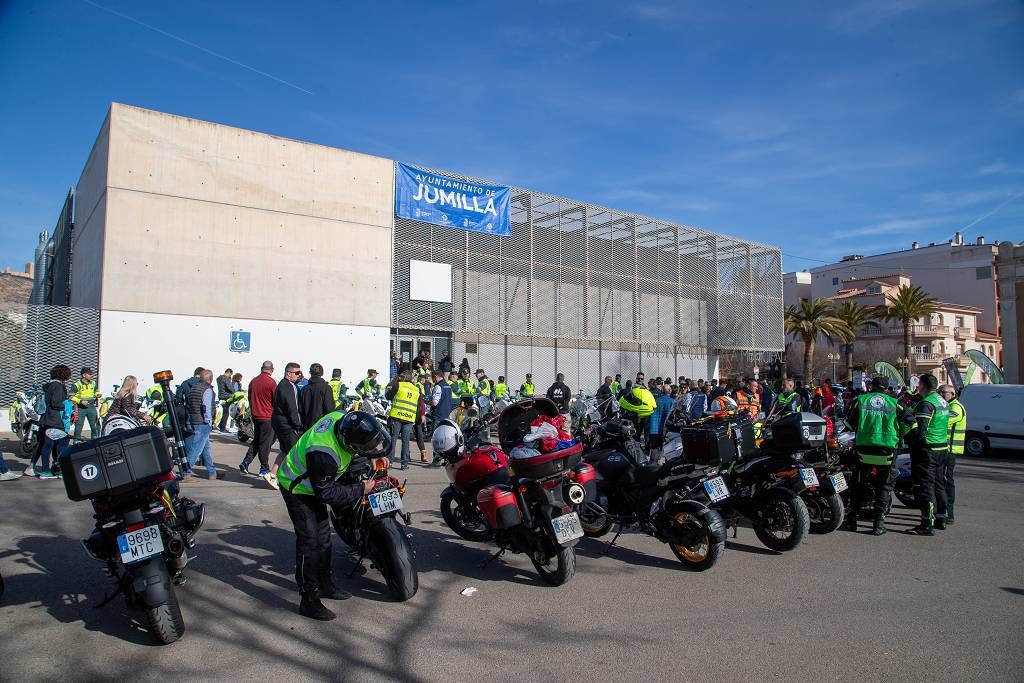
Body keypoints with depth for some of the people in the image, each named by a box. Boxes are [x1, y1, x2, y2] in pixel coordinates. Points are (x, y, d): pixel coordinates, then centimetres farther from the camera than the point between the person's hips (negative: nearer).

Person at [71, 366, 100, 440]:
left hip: (91, 407, 4)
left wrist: (97, 395, 0)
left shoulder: (93, 383, 8)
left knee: (94, 426, 7)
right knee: (78, 427, -1)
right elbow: (71, 397, -8)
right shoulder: (76, 385, -8)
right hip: (80, 408, -4)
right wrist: (80, 401, -20)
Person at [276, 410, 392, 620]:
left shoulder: (342, 418, -22)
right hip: (297, 488, -9)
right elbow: (327, 493, -28)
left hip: (315, 483, 9)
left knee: (323, 535, 16)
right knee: (309, 542, -9)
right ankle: (309, 601, 1)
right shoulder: (323, 455, -42)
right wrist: (360, 490, -23)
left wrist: (376, 459, -5)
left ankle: (325, 584, 32)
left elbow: (370, 430, 3)